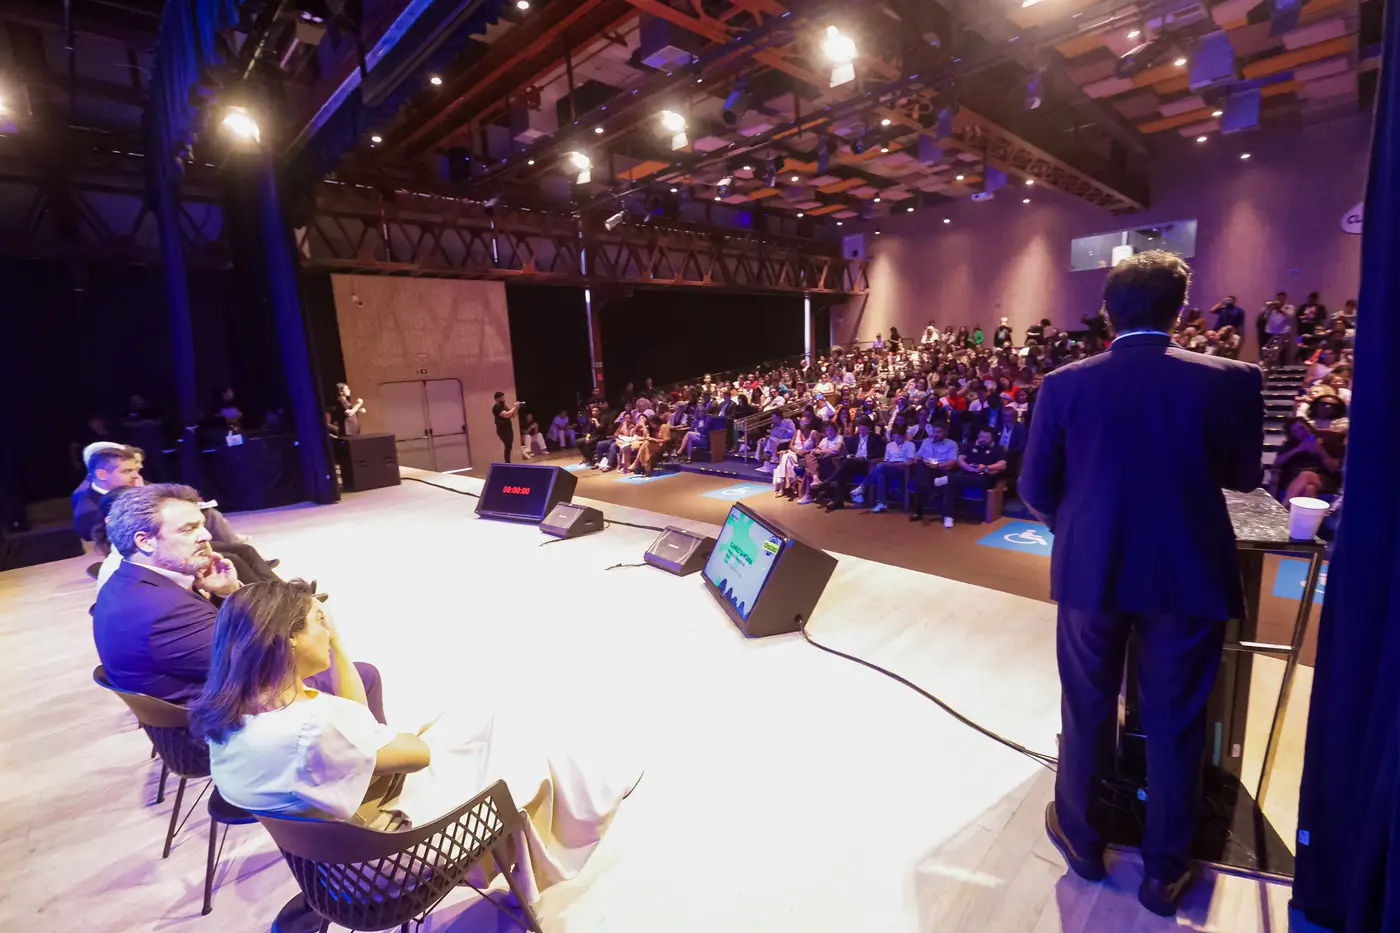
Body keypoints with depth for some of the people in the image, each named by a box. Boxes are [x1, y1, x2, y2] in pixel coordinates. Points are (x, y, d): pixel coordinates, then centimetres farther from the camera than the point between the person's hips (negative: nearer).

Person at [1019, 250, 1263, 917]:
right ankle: (1164, 868, 32)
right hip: (1189, 573, 1)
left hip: (1092, 570, 0)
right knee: (1175, 722, 15)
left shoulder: (1065, 385, -8)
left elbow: (1036, 489, -6)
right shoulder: (1232, 380, -6)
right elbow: (1244, 477, 6)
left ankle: (1081, 838, 35)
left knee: (1087, 710, 17)